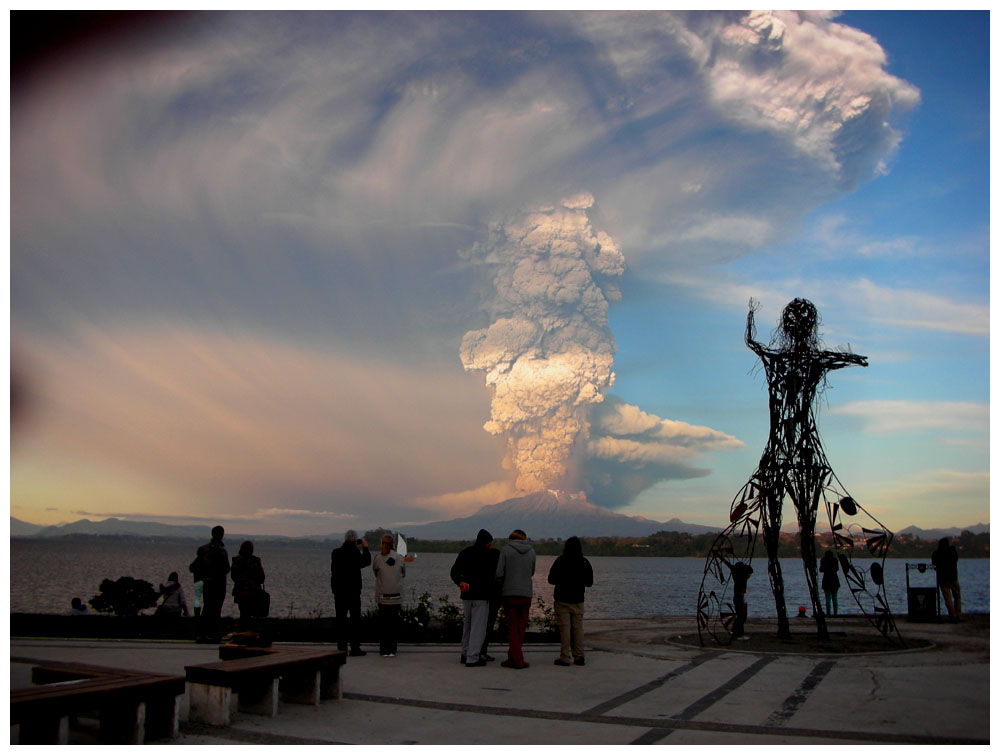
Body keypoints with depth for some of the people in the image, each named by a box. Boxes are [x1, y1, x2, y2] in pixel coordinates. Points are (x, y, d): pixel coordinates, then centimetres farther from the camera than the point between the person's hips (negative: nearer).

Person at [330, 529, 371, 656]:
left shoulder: (335, 553, 0)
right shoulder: (355, 554, -14)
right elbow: (367, 561, 1)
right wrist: (365, 547, 10)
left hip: (338, 592, 4)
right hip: (353, 592, -4)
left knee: (341, 619, 9)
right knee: (355, 619, 1)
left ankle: (341, 647, 10)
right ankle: (355, 647, -2)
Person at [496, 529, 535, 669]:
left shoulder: (506, 550, -4)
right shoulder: (531, 552, 7)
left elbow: (499, 573, -8)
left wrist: (501, 588, 9)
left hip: (510, 594, -3)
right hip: (526, 594, 3)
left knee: (512, 628, 2)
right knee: (521, 628, 8)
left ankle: (517, 660, -3)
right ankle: (512, 658, 9)